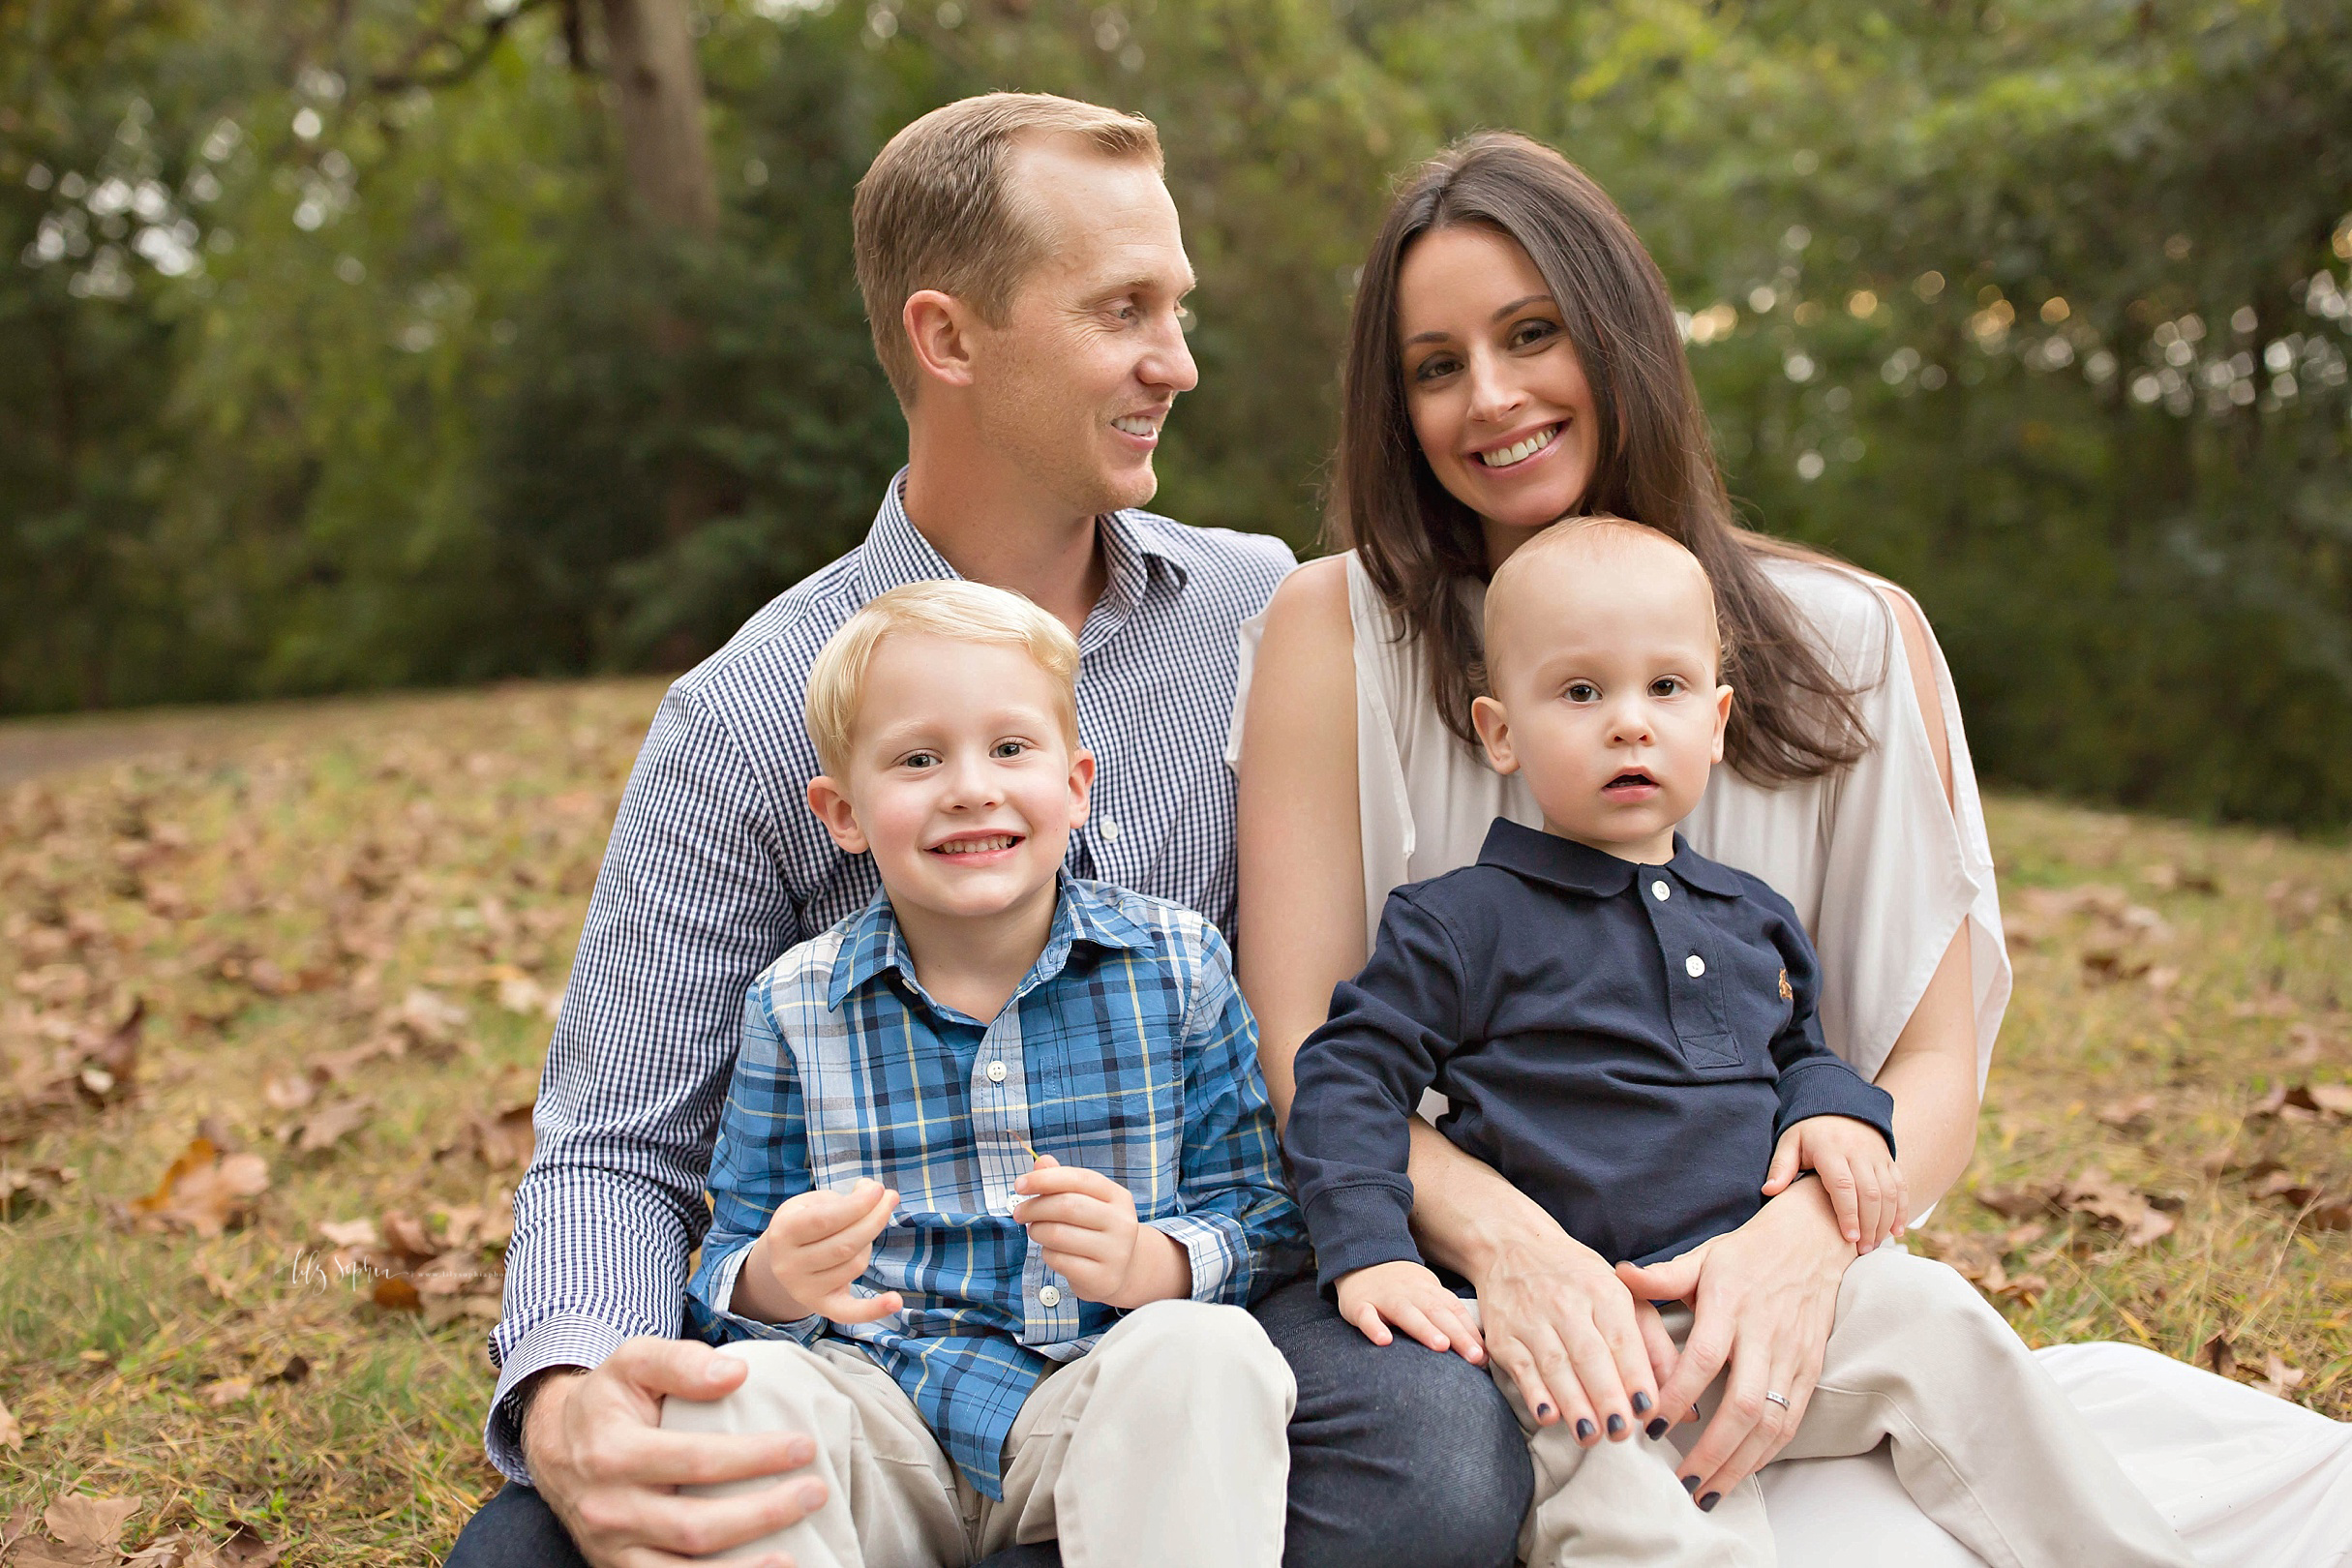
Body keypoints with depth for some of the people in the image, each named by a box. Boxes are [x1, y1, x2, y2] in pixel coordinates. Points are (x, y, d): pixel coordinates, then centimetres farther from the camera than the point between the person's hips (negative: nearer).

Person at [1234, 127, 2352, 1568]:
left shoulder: (1855, 640, 5)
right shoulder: (1336, 628, 0)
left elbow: (1936, 1068, 0)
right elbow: (1301, 1046, -6)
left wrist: (1805, 1237, -21)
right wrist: (1503, 1237, -24)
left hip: (1766, 1305, 4)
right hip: (1474, 1300, -3)